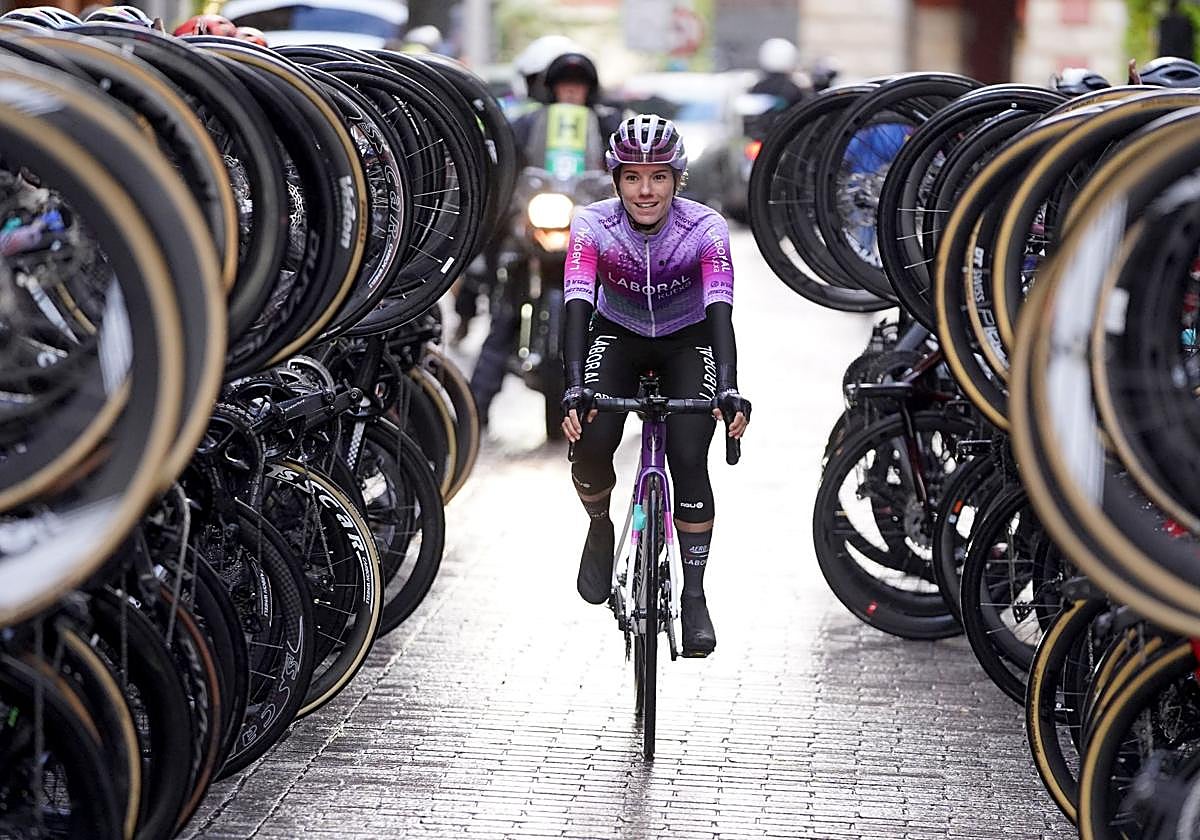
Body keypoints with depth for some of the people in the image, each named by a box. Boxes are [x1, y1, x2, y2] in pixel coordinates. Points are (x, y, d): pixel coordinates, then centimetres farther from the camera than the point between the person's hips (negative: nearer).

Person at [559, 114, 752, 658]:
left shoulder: (705, 229, -27)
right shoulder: (592, 225, -24)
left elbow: (720, 311, -37)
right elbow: (577, 306, -34)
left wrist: (728, 390, -51)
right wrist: (574, 388, -48)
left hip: (687, 342, -1)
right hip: (617, 336, 1)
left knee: (689, 458, -20)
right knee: (591, 443, -23)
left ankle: (694, 597, -9)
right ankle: (600, 529, 9)